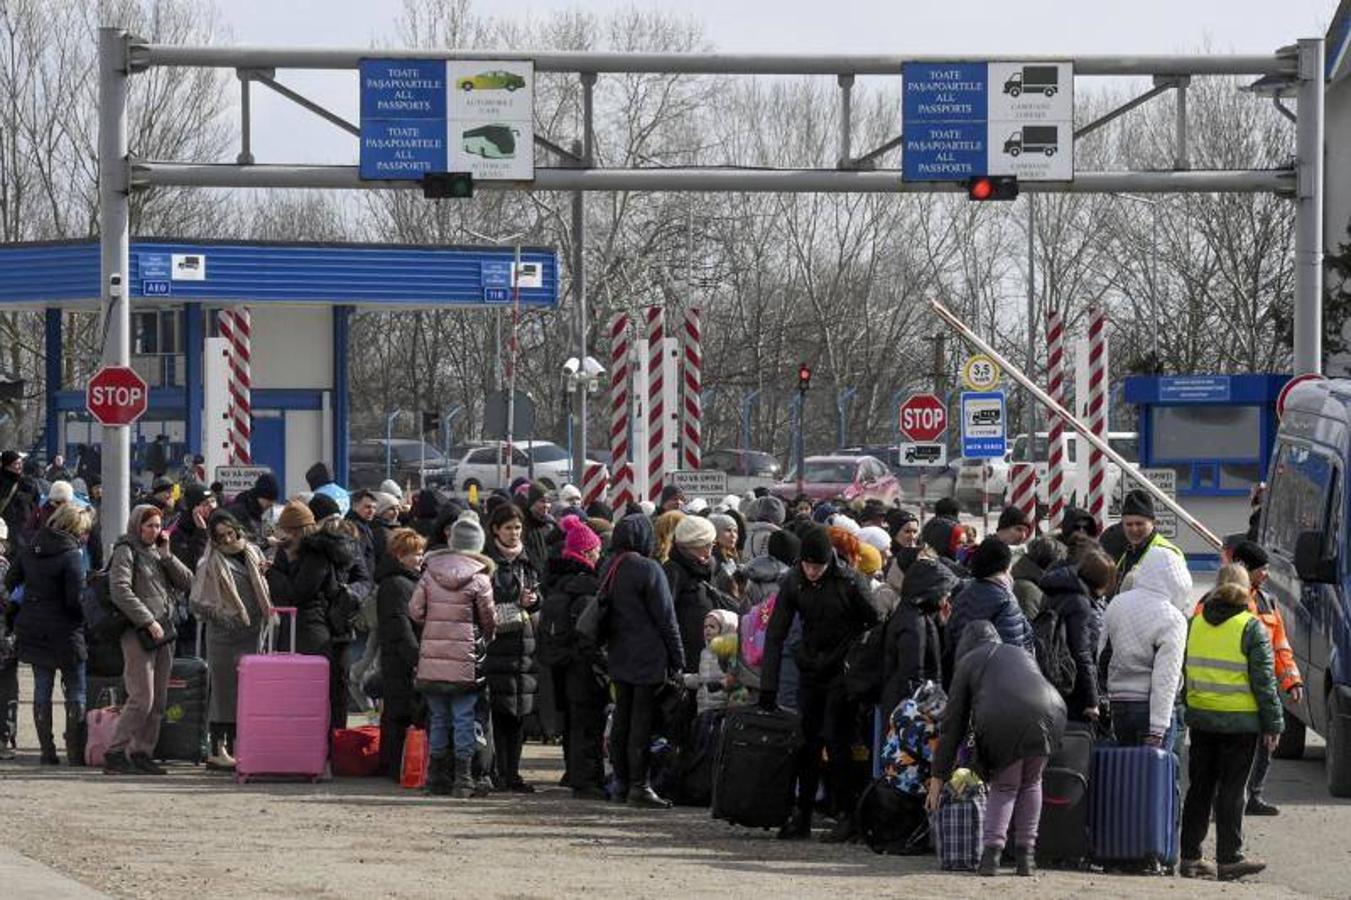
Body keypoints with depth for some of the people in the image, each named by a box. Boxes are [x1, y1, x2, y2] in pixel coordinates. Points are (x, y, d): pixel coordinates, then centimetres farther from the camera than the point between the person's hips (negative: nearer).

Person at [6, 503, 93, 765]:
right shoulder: (70, 554, -15)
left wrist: (17, 618, 20)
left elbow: (10, 582, 11)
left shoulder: (30, 549, 4)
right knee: (75, 693, 4)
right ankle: (75, 752, 2)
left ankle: (47, 751, 9)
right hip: (64, 633, -6)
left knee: (42, 690, 10)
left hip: (33, 631, 6)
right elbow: (76, 598, -18)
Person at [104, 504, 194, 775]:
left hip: (164, 632, 8)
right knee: (142, 698, -13)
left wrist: (167, 556, 1)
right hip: (138, 633, -8)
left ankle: (141, 753, 12)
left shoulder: (158, 552, 19)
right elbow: (121, 591, -14)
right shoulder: (126, 552, -3)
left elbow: (186, 582, 12)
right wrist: (148, 621, -17)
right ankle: (115, 754, -9)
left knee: (158, 701, 6)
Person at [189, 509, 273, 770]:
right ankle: (217, 750, 0)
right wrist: (222, 616, -11)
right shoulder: (211, 563, -5)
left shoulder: (252, 552, 11)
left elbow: (263, 589, 24)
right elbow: (196, 602, -6)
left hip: (252, 632, 5)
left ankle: (233, 746, 14)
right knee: (224, 689, -4)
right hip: (224, 636, -5)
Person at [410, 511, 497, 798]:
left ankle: (436, 776, 15)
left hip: (431, 659, 3)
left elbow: (415, 610, 2)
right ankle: (463, 778, 0)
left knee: (439, 718, 12)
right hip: (465, 661, -3)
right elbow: (489, 619, 0)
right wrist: (487, 638, 21)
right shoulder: (479, 578, -7)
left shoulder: (430, 572, 2)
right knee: (464, 719, 2)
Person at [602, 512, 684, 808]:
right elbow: (666, 618, -12)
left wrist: (611, 647, 18)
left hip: (618, 658, 7)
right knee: (642, 720, -5)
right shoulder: (648, 570, -14)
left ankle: (621, 782, 17)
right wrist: (677, 660, -6)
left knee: (622, 718, 13)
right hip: (648, 657, -7)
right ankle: (639, 785, -6)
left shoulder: (608, 569, 6)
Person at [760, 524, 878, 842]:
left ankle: (846, 814, -6)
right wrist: (768, 687, -5)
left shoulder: (849, 582, -14)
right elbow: (775, 634, -1)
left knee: (835, 739, -11)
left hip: (842, 672, -4)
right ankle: (802, 814, 10)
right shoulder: (793, 582, -3)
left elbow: (874, 625, -5)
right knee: (806, 741, 4)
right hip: (811, 672, 4)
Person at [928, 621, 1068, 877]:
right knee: (1031, 783, 24)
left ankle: (991, 854, 1)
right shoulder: (1023, 656, 36)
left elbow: (953, 723, 20)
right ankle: (1025, 857, 18)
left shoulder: (969, 662, 24)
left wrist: (938, 777, 21)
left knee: (1004, 786, 17)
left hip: (1002, 722, -3)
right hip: (1048, 715, 3)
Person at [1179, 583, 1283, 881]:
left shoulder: (1194, 624, 8)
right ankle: (1229, 859, 3)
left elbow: (1181, 672, 13)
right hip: (1239, 722, -5)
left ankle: (1190, 857, 12)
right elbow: (1263, 680, -9)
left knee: (1199, 788, 11)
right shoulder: (1251, 628, -8)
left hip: (1200, 718, 5)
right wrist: (1272, 723, -3)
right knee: (1231, 790, 0)